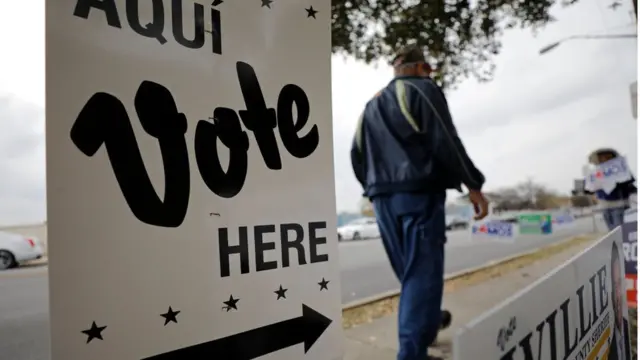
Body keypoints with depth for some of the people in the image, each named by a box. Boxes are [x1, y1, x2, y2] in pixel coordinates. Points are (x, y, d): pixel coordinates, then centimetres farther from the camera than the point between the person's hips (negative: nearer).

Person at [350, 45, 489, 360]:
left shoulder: (371, 105, 23)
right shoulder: (422, 89, 3)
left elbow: (357, 155, 18)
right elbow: (444, 140, -10)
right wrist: (472, 184, -7)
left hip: (383, 198, 7)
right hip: (419, 193, -7)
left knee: (410, 272, 18)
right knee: (422, 273, -7)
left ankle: (427, 322, 35)